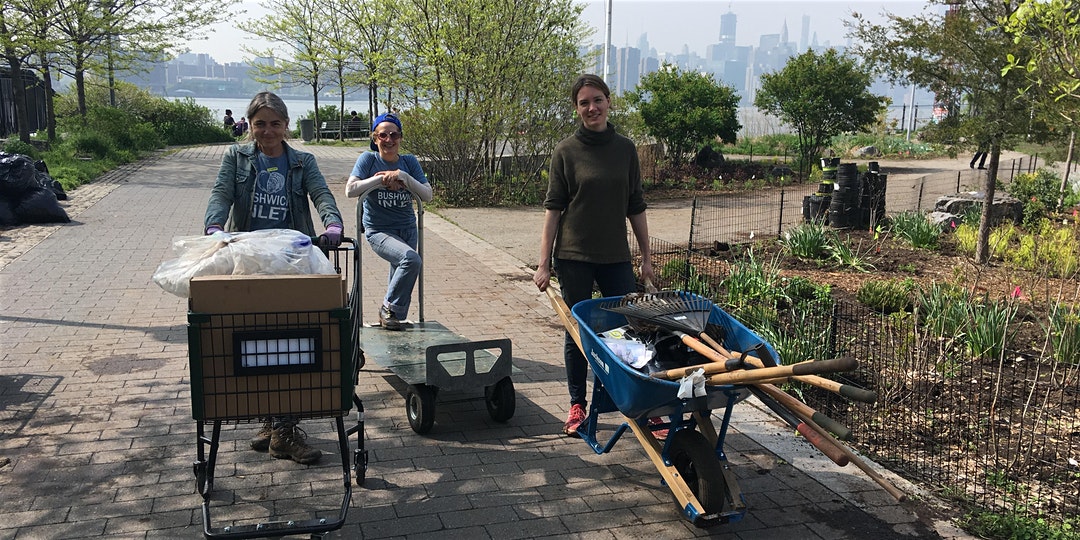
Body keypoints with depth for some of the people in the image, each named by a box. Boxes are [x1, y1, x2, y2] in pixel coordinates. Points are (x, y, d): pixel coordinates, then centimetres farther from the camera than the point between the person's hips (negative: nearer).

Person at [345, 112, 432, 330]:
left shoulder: (409, 162, 4)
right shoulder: (368, 159, -4)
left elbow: (427, 195, -6)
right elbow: (350, 190, -16)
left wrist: (403, 177, -18)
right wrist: (381, 178, -19)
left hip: (407, 229, 5)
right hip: (379, 230, -5)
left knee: (400, 285, 9)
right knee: (411, 259, -30)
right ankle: (389, 308, -13)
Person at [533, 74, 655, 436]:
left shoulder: (625, 149, 5)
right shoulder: (566, 151, -2)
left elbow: (636, 208, 9)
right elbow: (553, 208, -2)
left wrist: (646, 259, 7)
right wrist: (544, 264, -5)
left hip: (616, 257, 2)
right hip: (574, 257, -2)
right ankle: (577, 406, 19)